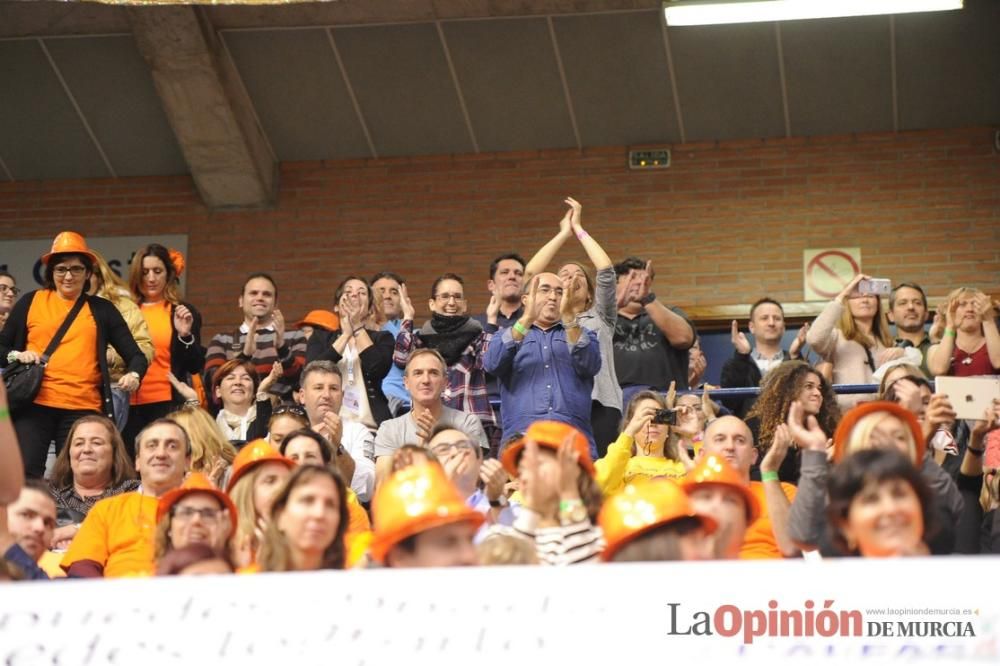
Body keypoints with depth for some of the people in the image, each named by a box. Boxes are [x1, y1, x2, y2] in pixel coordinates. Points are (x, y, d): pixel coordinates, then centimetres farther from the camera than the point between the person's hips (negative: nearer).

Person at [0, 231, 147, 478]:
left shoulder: (102, 309, 12)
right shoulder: (30, 302, 11)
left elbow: (135, 355, 9)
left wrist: (134, 375, -12)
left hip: (83, 409, 1)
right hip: (34, 404, 0)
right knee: (24, 475, -12)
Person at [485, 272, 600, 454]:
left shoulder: (581, 335, 22)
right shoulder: (508, 336, 20)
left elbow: (590, 366, -1)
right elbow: (492, 364, -3)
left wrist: (569, 318, -13)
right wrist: (526, 319, -14)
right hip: (521, 438, -1)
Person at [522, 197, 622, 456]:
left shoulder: (600, 318, 24)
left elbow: (606, 270, 12)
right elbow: (530, 272, 13)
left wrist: (578, 229, 20)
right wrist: (564, 233, 21)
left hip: (600, 404, 0)